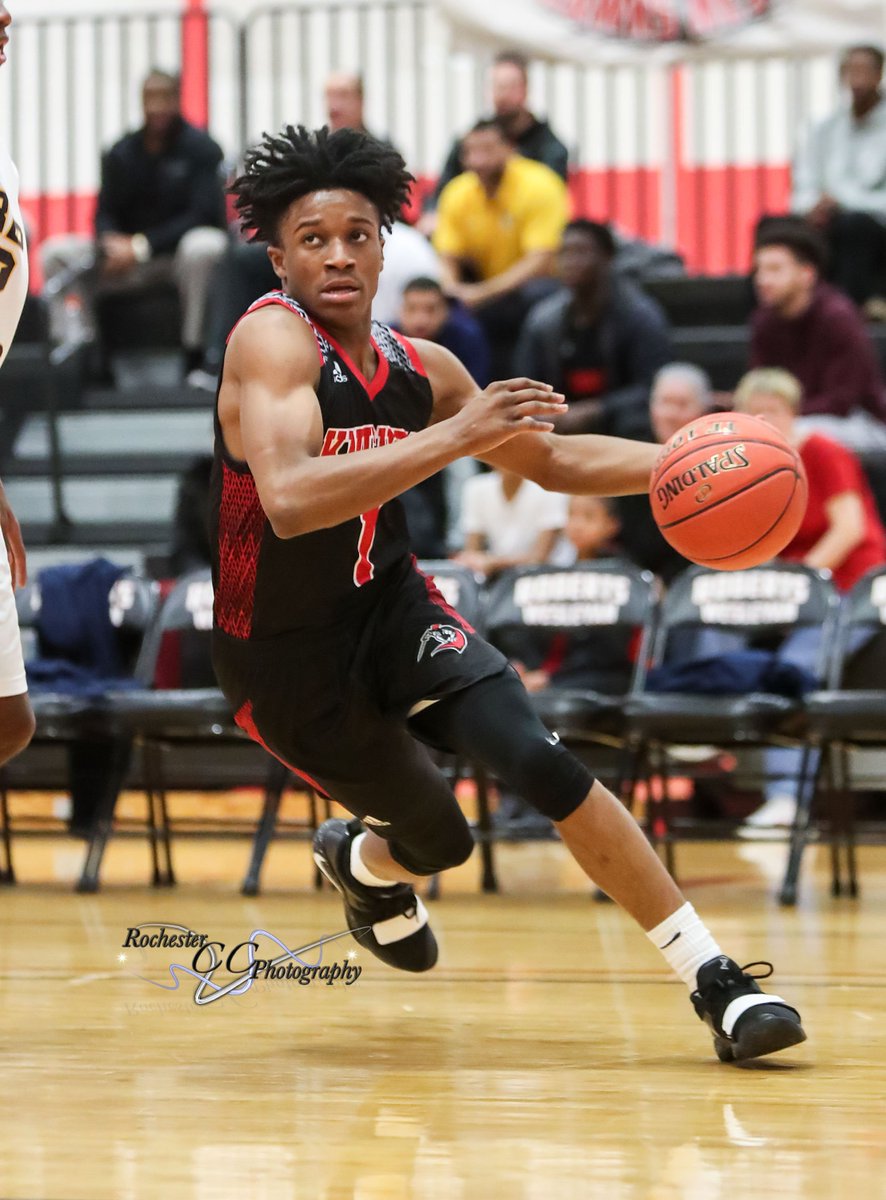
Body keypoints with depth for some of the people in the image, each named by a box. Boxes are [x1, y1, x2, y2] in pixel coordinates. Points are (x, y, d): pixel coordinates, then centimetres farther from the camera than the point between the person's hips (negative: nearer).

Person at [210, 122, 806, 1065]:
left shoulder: (421, 372, -2)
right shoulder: (272, 340, -22)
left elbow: (554, 460, 12)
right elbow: (289, 500, -39)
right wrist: (459, 434, -44)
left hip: (389, 607, 4)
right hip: (283, 657, -4)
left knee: (533, 757, -18)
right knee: (438, 839, 6)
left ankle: (714, 982, -15)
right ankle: (358, 858, 45)